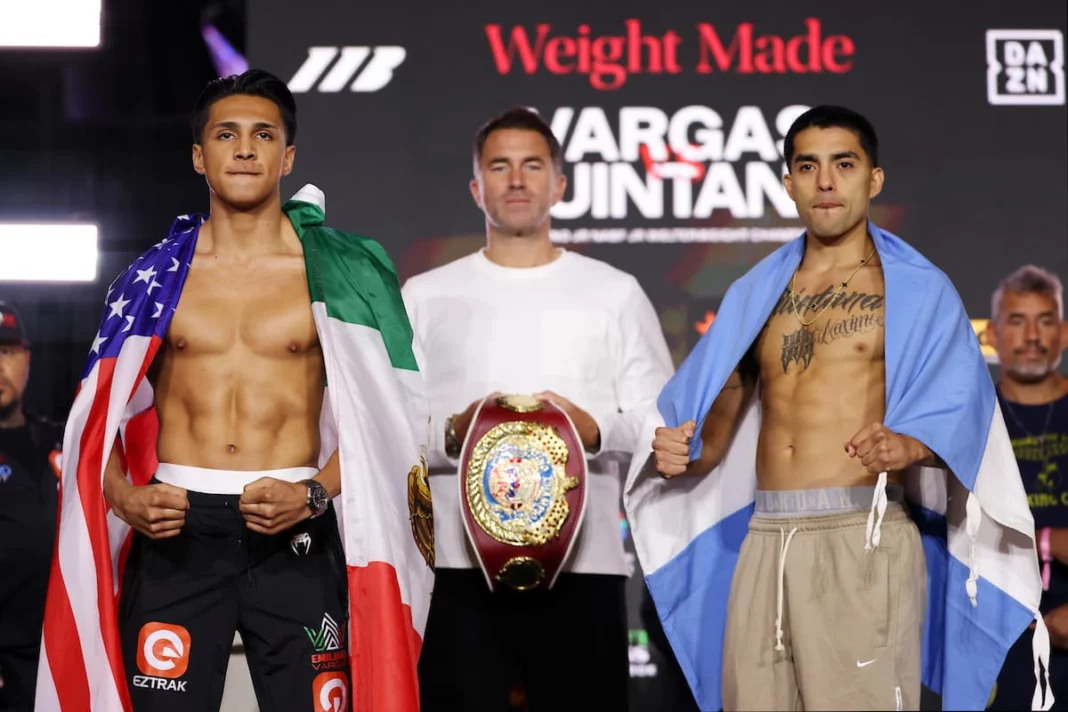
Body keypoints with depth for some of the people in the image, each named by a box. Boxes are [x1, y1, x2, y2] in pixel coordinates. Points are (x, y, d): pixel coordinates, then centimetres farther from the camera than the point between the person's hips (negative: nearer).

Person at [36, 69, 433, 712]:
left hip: (296, 536, -1)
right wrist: (126, 498, -7)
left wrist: (314, 494, -14)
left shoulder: (337, 272, 5)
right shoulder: (157, 276, 10)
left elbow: (375, 415, 2)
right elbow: (101, 417, 11)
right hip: (176, 531, 1)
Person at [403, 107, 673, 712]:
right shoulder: (426, 295, 10)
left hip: (584, 566, 0)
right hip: (460, 568, 0)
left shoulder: (615, 293, 10)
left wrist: (597, 430, -13)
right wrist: (451, 435, -14)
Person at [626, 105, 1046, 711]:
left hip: (861, 539, -4)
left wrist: (909, 447, -25)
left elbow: (957, 409, -4)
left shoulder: (917, 289, 5)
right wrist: (681, 455, -3)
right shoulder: (755, 293, 17)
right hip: (762, 542, 4)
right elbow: (714, 436, 19)